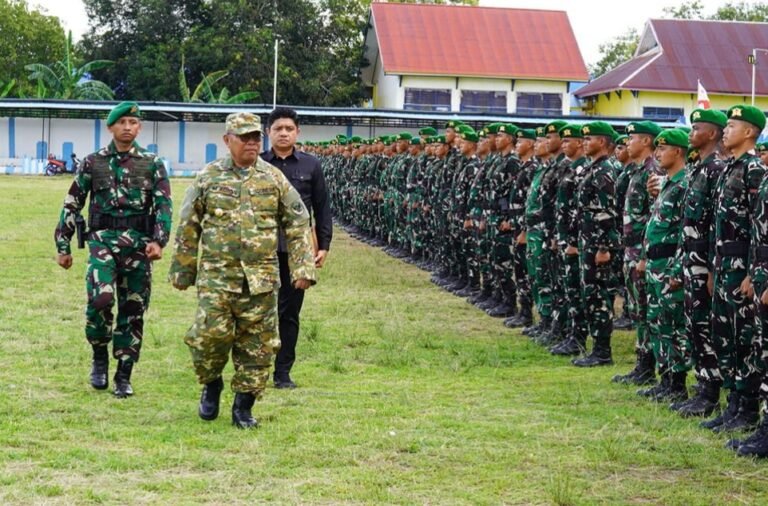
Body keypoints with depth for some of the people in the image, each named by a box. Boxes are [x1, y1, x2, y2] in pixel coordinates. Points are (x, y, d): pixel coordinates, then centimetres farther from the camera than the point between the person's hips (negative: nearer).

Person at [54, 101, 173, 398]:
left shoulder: (153, 164, 7)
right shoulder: (93, 163, 7)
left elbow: (164, 205, -1)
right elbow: (72, 205, 11)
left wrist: (158, 240, -16)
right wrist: (63, 246, 8)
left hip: (138, 244, 1)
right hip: (103, 241, -1)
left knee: (133, 311, 4)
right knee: (100, 299, -21)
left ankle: (124, 376, 15)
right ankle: (100, 356, 4)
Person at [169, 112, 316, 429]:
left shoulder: (274, 179, 7)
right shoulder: (208, 178, 4)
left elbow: (298, 226, 8)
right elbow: (188, 228, 9)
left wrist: (303, 268, -1)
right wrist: (181, 271, 9)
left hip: (261, 280, 1)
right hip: (216, 275, -1)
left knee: (257, 345, 2)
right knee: (211, 335, -9)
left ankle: (243, 407, 14)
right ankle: (211, 384, 21)